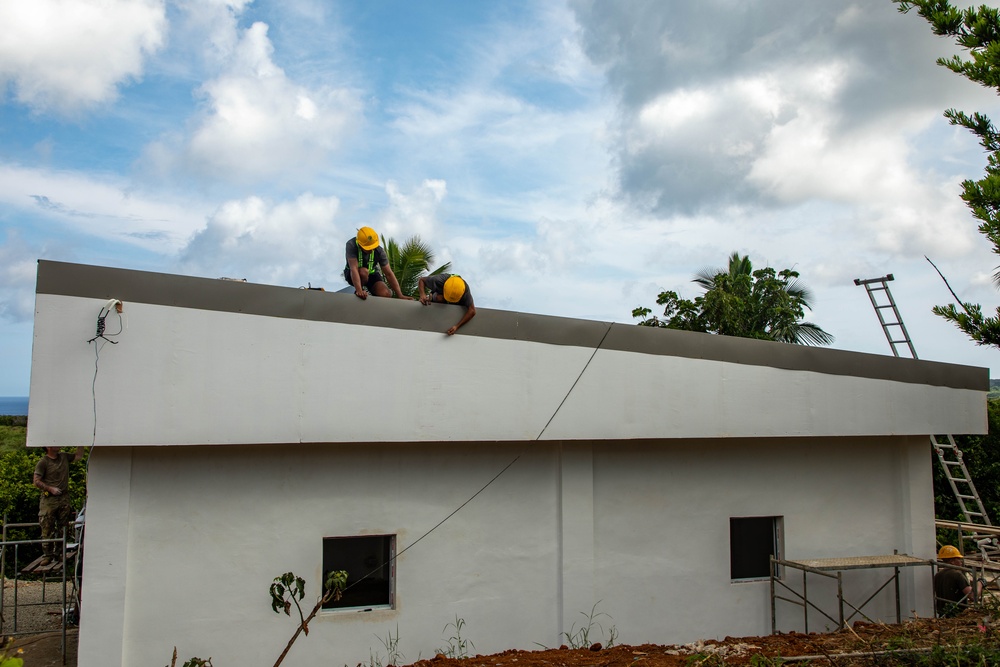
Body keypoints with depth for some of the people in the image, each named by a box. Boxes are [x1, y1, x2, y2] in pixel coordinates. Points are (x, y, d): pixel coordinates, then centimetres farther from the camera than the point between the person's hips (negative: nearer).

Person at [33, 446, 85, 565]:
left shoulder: (64, 457, 10)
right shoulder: (43, 462, -5)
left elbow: (78, 456, 24)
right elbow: (36, 481, -6)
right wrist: (50, 489, -14)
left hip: (64, 498, 5)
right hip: (49, 499, -5)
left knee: (63, 528, 6)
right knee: (47, 528, -3)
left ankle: (58, 553, 15)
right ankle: (47, 554, 4)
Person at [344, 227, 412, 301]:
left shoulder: (379, 250, -22)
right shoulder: (351, 245, -30)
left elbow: (389, 274, -20)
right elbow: (354, 268, -40)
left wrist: (400, 295, -26)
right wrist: (359, 291, -52)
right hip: (352, 275, -2)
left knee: (386, 294, -24)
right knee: (364, 271, -38)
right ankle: (358, 293, -9)